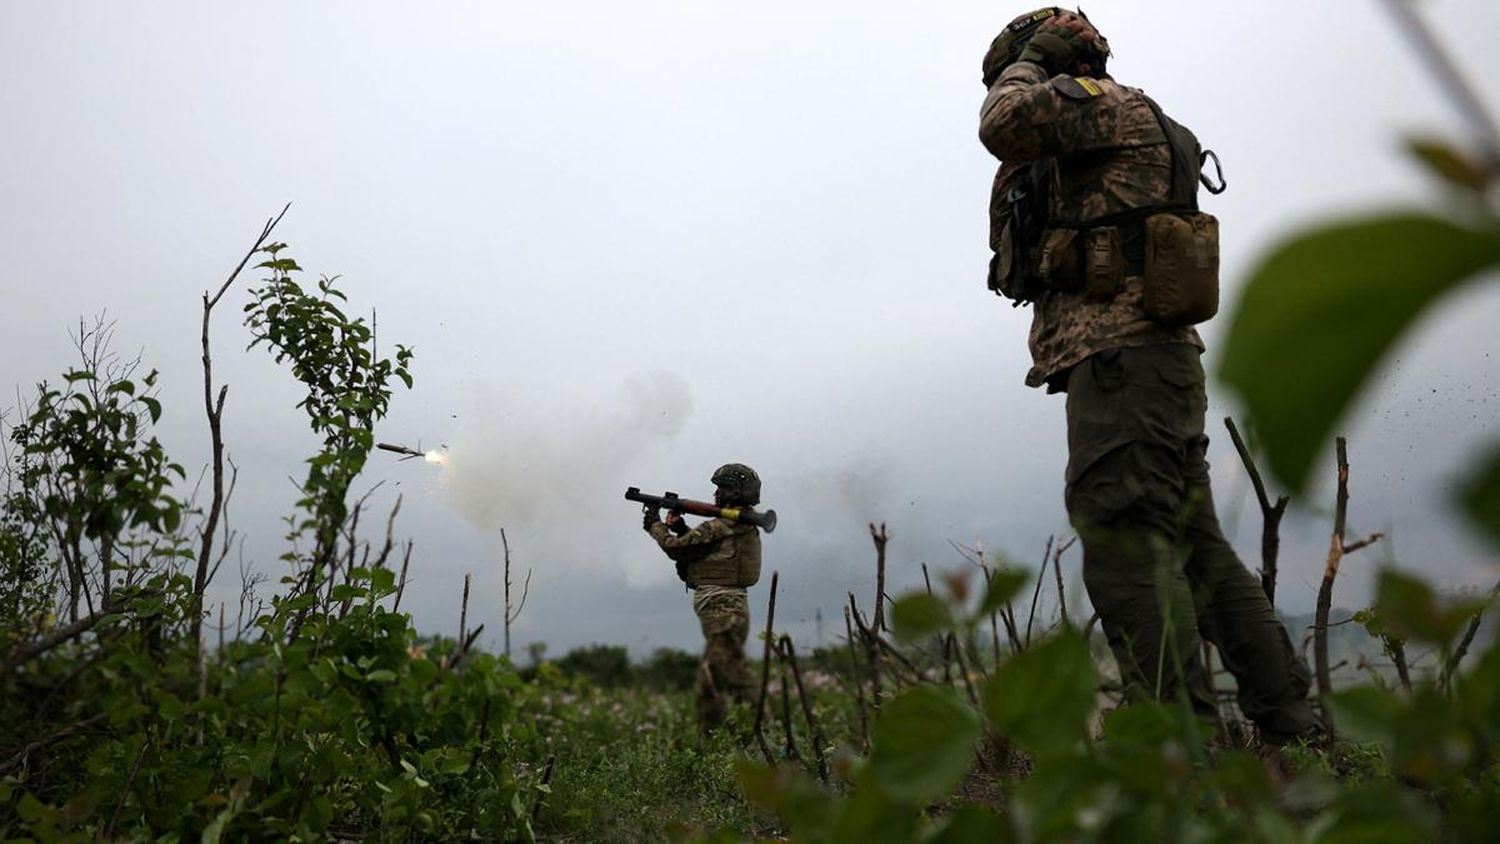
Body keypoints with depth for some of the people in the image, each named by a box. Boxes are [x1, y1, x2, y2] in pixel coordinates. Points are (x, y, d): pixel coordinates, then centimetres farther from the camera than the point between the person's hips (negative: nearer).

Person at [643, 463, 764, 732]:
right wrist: (681, 527, 13)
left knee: (734, 679, -10)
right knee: (706, 688, 15)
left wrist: (655, 525, 11)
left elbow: (676, 548, -6)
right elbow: (700, 546, 23)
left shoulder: (718, 528, -15)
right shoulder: (745, 528, 14)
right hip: (730, 610, 10)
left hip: (721, 612, -10)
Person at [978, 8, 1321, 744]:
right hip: (1148, 360, 10)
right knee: (1197, 551, 11)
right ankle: (1291, 726, 16)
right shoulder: (1085, 153, 30)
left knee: (1127, 553, -15)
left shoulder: (1105, 102, 2)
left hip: (1121, 356, -10)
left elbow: (1005, 123, -14)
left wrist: (1028, 61, 4)